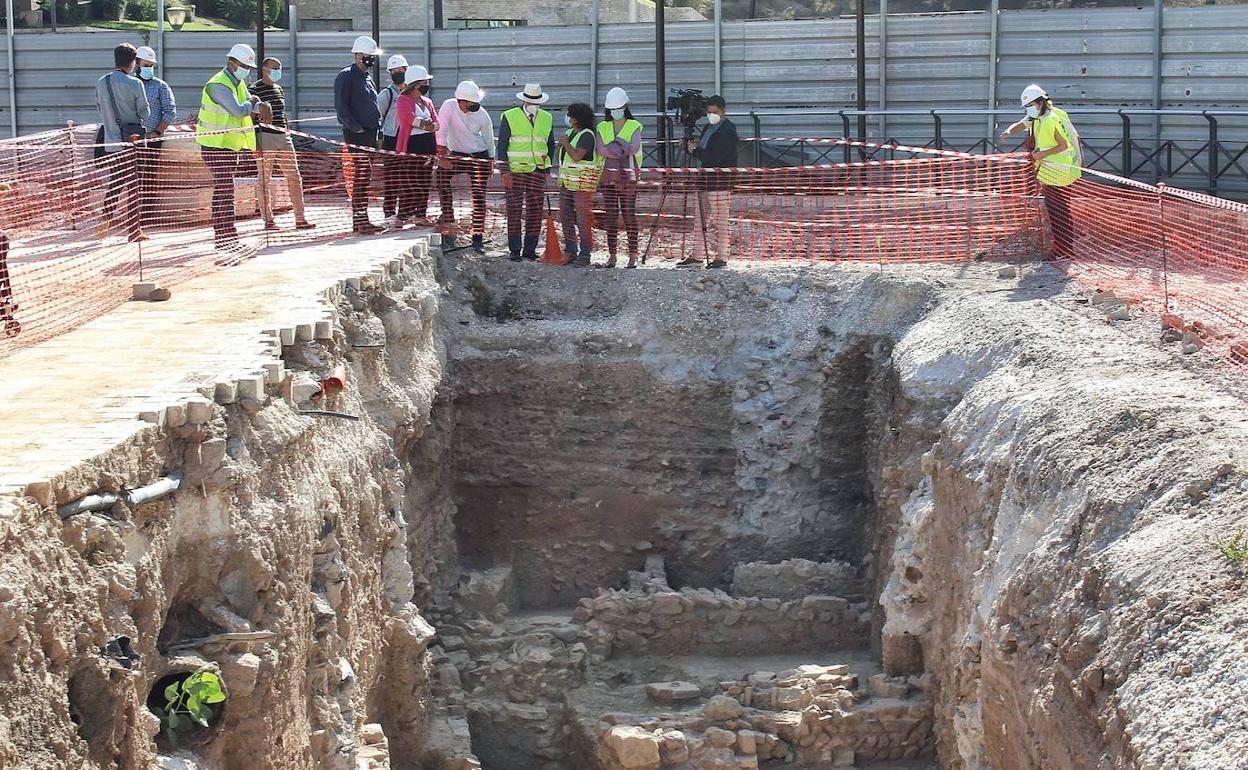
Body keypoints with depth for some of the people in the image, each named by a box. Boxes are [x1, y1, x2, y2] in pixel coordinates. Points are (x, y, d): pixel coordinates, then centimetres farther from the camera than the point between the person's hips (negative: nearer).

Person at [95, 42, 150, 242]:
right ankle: (134, 231, 7)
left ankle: (105, 218, 1)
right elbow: (145, 113, -6)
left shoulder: (101, 83, 2)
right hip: (130, 141, -4)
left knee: (115, 182, 18)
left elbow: (99, 108, 12)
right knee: (132, 184, 4)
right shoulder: (134, 83, -12)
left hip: (109, 141, 4)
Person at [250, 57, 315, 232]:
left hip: (283, 138, 7)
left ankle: (300, 219, 9)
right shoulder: (254, 90, -5)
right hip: (265, 138, -7)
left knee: (294, 177, 5)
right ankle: (268, 220, 2)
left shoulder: (279, 89, 18)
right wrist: (253, 143, -12)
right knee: (265, 180, -2)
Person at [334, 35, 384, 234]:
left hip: (370, 134, 9)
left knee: (365, 176, 10)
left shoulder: (368, 78, 20)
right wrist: (356, 127, -17)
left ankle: (361, 220, 15)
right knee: (360, 176, -12)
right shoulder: (346, 76, -8)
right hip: (356, 134, -9)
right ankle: (360, 221, -13)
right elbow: (341, 107, -15)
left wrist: (377, 125, 13)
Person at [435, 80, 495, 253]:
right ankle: (448, 225, -10)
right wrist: (442, 157, -26)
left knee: (479, 195, -6)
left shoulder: (482, 116, -10)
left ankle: (478, 237, 1)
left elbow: (489, 140, 3)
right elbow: (441, 132, -20)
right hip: (456, 155, 0)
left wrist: (490, 164, 8)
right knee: (442, 178, -21)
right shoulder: (449, 106, -15)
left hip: (479, 156, 0)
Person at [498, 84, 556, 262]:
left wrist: (547, 170, 9)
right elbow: (502, 146, -2)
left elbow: (550, 145, 18)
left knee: (535, 211, 0)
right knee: (514, 212, -4)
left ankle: (530, 250, 5)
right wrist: (505, 172, -9)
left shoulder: (546, 118, 11)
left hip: (537, 173, 3)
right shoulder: (509, 117, -1)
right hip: (515, 172, -3)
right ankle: (514, 251, -1)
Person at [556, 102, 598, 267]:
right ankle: (570, 252, 16)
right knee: (566, 218, 9)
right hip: (566, 181, 9)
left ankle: (585, 255, -4)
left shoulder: (587, 135, -12)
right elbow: (561, 156, 23)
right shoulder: (569, 133, 15)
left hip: (582, 181, -9)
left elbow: (577, 156, -22)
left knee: (583, 219, -7)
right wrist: (560, 144, 3)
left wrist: (566, 143, -8)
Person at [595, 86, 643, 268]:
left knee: (629, 215, -5)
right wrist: (622, 149, -14)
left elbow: (634, 147, -13)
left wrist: (614, 142, -12)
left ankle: (632, 257, -1)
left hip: (628, 177, -3)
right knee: (611, 216, 2)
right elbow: (599, 149, -5)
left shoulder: (634, 127, 3)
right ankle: (612, 256, 7)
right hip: (608, 176, 3)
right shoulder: (603, 127, 11)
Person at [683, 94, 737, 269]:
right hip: (704, 179, 9)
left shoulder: (728, 131, -11)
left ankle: (722, 258, 1)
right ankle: (697, 256, 14)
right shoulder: (708, 128, 17)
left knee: (721, 221, -4)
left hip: (720, 181, -9)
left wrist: (695, 151, -7)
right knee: (700, 219, 9)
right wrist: (694, 145, 3)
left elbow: (714, 156, -20)